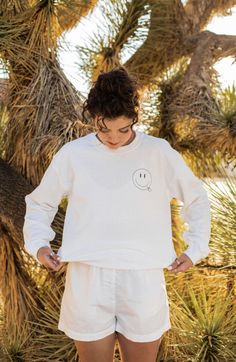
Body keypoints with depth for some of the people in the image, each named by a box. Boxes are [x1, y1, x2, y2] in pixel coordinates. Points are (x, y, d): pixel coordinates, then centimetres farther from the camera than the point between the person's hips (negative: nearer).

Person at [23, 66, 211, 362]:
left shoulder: (159, 153, -3)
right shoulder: (72, 154, -3)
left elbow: (197, 199, 11)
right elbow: (39, 203, 12)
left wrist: (196, 249, 3)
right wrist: (37, 243, -3)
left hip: (143, 282, 0)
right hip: (87, 282, 0)